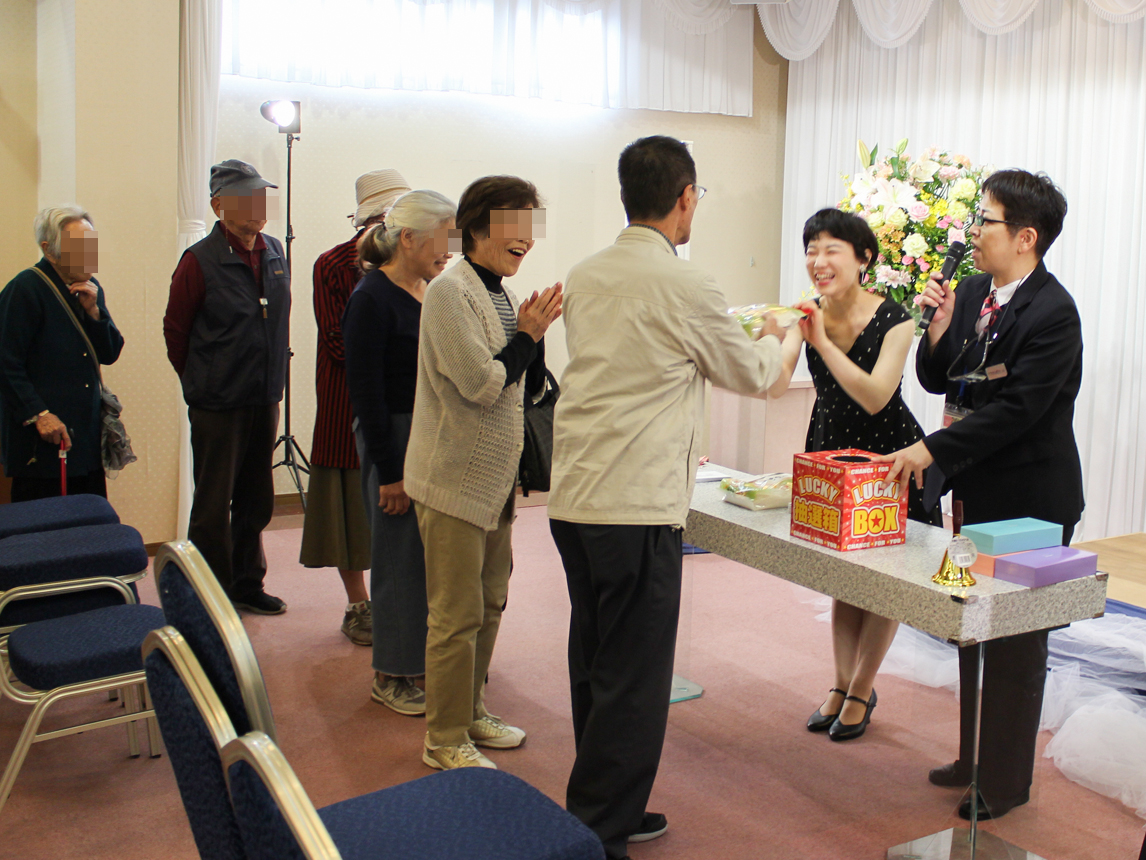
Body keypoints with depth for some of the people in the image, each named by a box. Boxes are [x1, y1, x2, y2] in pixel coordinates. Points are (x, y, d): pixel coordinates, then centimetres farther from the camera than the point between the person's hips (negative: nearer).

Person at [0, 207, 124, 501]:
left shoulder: (89, 288, 13)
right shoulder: (25, 289, -10)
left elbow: (110, 355, 11)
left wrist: (93, 310, -4)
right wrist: (39, 414, -18)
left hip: (88, 434, 7)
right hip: (41, 442, -7)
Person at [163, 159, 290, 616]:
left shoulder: (274, 253, 6)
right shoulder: (200, 261, -12)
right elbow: (175, 330, -3)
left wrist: (273, 385, 15)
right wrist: (202, 383, 6)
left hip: (264, 401, 6)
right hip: (218, 406, -6)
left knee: (256, 501, 14)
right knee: (213, 508, 3)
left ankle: (247, 586, 28)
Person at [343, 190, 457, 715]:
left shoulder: (432, 292, 9)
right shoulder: (372, 299, -13)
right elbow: (366, 392, -15)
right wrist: (389, 472, -15)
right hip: (397, 440, -7)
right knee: (401, 555, 3)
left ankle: (426, 657, 28)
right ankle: (390, 675, 18)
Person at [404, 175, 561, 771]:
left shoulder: (500, 295, 12)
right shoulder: (451, 292, -15)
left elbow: (526, 388, 14)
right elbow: (481, 384, -21)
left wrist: (535, 332, -1)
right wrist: (528, 333, -11)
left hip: (495, 480, 9)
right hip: (455, 481, -9)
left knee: (488, 603, 17)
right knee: (458, 615, -1)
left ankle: (471, 714, 33)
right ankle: (445, 740, 13)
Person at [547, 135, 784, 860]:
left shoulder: (586, 277, 9)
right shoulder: (687, 285, -11)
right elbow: (752, 375, 4)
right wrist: (774, 336, 25)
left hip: (573, 498, 8)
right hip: (637, 507, -8)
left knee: (596, 666, 18)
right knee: (633, 682, 2)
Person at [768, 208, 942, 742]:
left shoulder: (894, 321, -20)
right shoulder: (806, 315, -9)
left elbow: (875, 397, -30)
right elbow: (775, 386, -17)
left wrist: (822, 342, -37)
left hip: (889, 454, -4)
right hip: (831, 448, 4)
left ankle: (862, 690, 21)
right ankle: (842, 683, 26)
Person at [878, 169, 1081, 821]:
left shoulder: (1052, 313, -19)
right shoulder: (973, 292, 6)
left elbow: (1017, 409, -24)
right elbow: (938, 381, 9)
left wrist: (933, 449, -24)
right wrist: (941, 328, -9)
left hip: (1029, 499, -8)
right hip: (976, 491, 8)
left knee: (1015, 642, 5)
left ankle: (1006, 781, 21)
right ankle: (975, 755, 35)